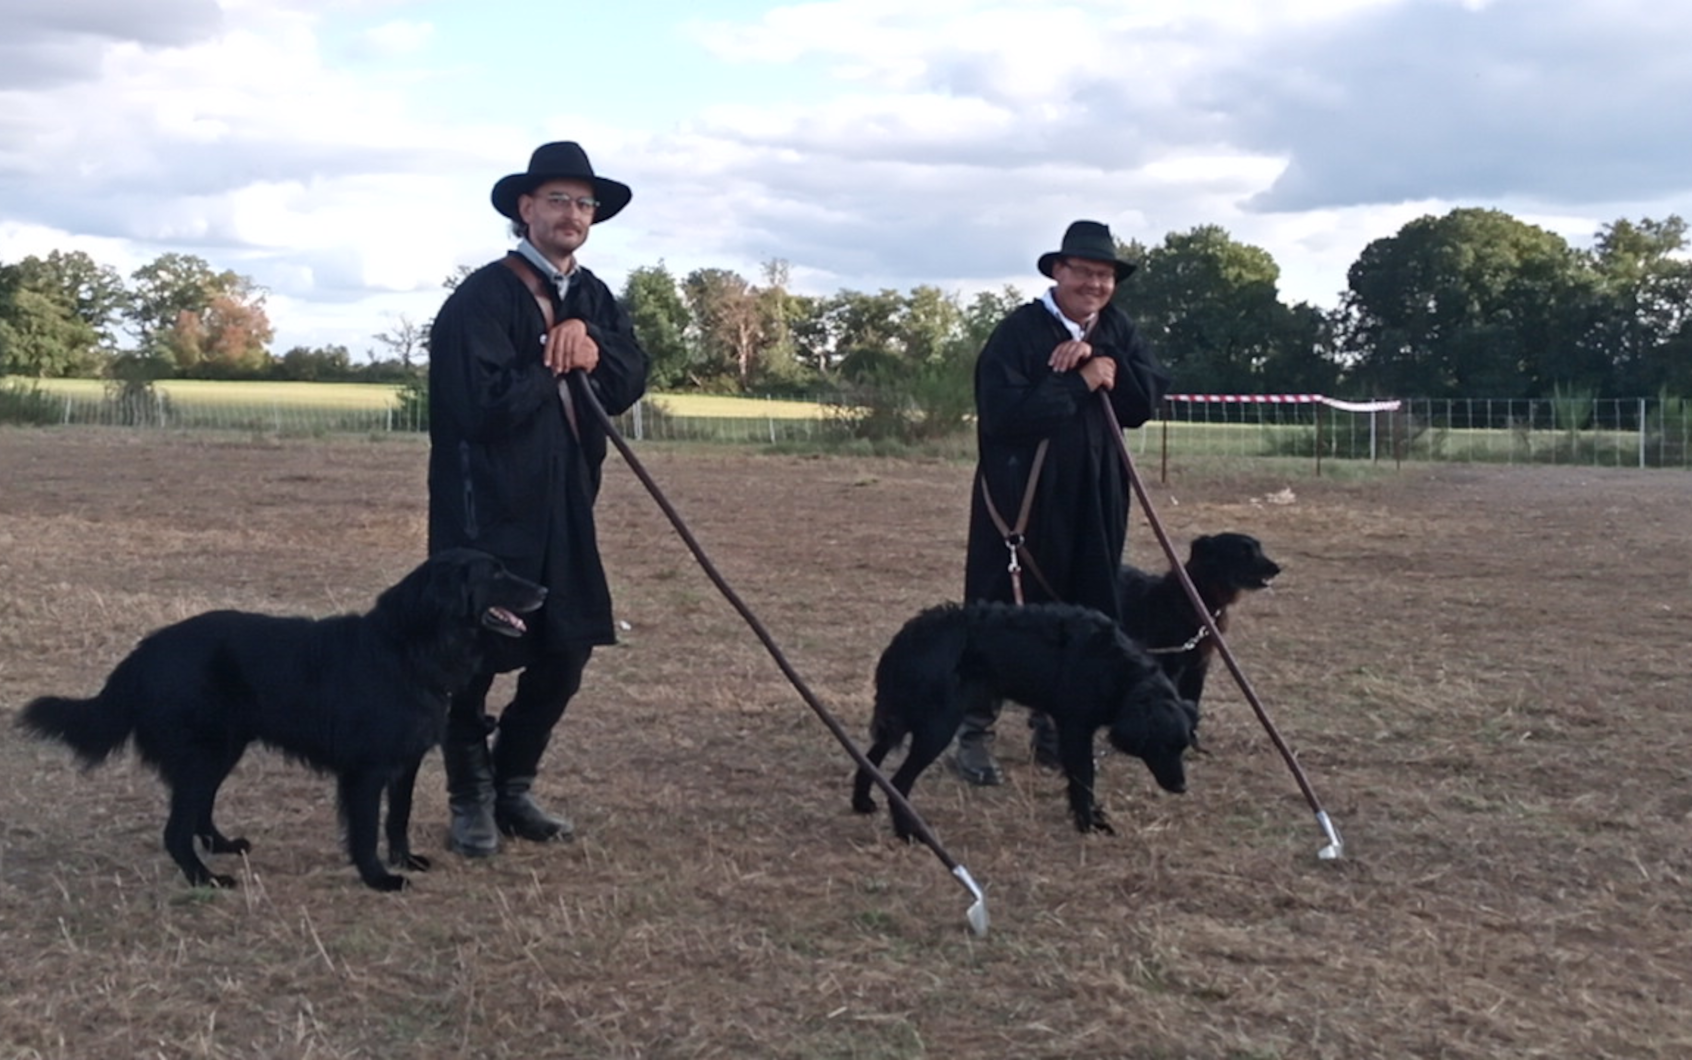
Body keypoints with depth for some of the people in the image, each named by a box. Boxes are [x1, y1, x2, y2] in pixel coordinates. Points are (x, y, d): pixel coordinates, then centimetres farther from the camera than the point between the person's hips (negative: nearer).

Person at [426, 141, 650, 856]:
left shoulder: (593, 298, 12)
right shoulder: (483, 296, -13)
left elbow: (629, 382, 2)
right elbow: (484, 405, -22)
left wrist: (588, 342, -16)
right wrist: (557, 363, -11)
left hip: (564, 510, 7)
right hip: (486, 511, -7)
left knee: (566, 653, 9)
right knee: (474, 659, 2)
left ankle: (513, 787, 26)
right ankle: (471, 802, 19)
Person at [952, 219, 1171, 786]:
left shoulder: (1117, 330, 10)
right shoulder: (1018, 331, -11)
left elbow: (1149, 394, -2)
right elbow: (1002, 411, -23)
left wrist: (1101, 358, -17)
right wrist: (1081, 383, -19)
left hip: (1095, 505, 6)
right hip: (1021, 500, -6)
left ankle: (1055, 729, 24)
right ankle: (973, 734, 7)